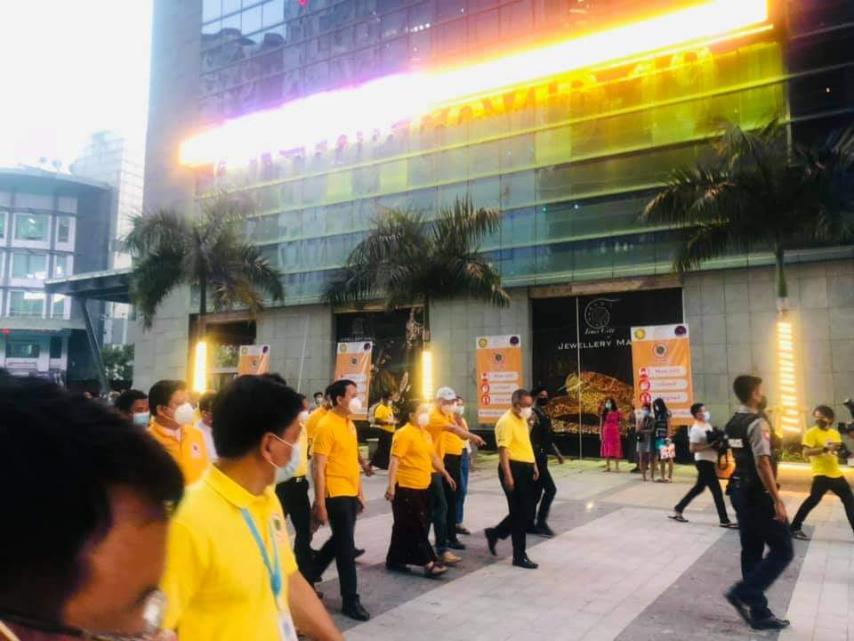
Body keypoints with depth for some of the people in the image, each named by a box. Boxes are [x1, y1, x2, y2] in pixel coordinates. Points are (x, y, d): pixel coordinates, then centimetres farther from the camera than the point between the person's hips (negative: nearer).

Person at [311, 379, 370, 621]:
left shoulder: (349, 424, 10)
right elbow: (319, 468, -16)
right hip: (336, 495, -8)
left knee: (339, 542, 20)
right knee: (346, 547, 0)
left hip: (351, 494, 9)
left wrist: (360, 492, 18)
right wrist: (320, 504, -17)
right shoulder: (326, 426, -16)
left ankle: (309, 576, 39)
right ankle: (350, 600, 12)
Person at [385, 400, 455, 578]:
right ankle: (428, 563, 2)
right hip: (406, 488, -9)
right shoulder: (404, 434, -13)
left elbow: (433, 457, 25)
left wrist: (445, 474, 26)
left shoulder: (425, 434, 14)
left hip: (422, 487, 9)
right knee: (416, 528, -2)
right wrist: (391, 485, -23)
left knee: (405, 527, 14)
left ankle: (395, 560, 23)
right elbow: (395, 460, -18)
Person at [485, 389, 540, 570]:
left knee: (527, 512, 14)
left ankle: (495, 533, 29)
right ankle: (519, 556, 10)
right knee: (521, 514, -2)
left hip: (526, 468, 9)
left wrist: (534, 465, 22)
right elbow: (503, 449, -21)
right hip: (514, 469, -9)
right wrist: (507, 475, -26)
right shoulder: (506, 421, -16)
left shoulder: (522, 420, 14)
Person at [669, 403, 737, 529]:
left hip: (709, 461, 10)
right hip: (704, 462, -10)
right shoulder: (696, 429, -18)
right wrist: (710, 445, -24)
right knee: (717, 491, -4)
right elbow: (692, 448, -23)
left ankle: (677, 511, 24)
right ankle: (725, 521, 6)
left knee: (698, 488, 17)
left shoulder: (707, 425, 11)